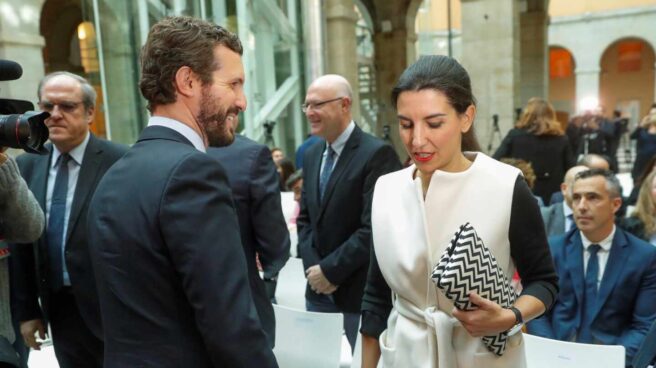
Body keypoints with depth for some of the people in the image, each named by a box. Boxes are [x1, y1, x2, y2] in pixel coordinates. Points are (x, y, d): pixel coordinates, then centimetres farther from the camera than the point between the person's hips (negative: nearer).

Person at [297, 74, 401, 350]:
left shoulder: (377, 153, -15)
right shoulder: (311, 155, 9)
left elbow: (374, 228, -20)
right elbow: (305, 219, 12)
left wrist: (330, 270, -15)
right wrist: (313, 267, -3)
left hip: (361, 290, -6)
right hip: (318, 289, 7)